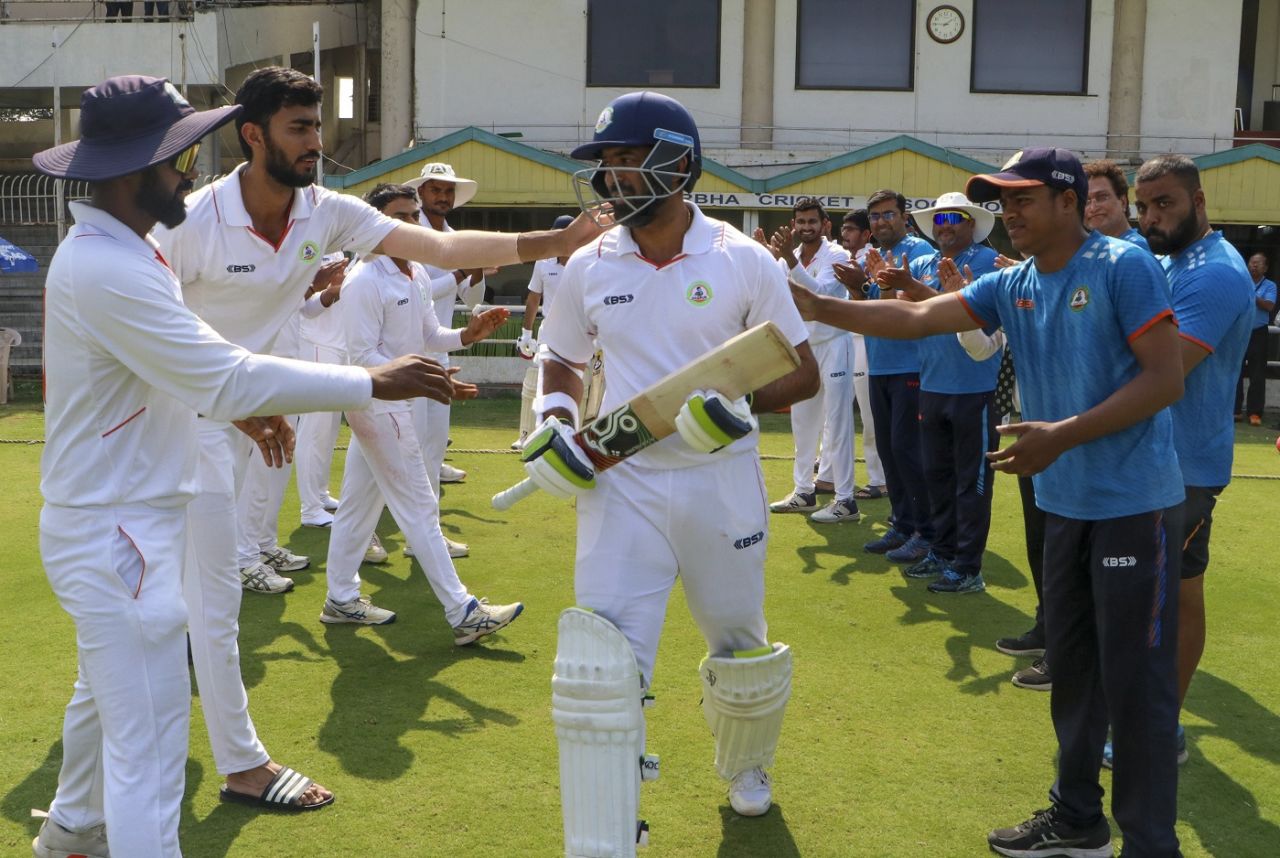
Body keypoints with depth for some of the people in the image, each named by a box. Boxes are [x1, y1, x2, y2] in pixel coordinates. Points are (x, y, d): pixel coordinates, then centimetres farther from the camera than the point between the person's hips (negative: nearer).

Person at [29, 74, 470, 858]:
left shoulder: (108, 250, 8)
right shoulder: (107, 270, -25)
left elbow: (173, 365, 19)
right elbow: (225, 376, -28)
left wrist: (240, 406, 7)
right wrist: (373, 383, -24)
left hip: (118, 520, 11)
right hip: (116, 534, -11)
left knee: (107, 692, 30)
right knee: (148, 743, -7)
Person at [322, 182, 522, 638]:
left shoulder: (417, 274, 10)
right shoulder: (365, 282, -17)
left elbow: (430, 335, 14)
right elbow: (363, 354, -20)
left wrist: (468, 334, -6)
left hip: (399, 404, 9)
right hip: (380, 406, -9)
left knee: (358, 505, 16)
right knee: (420, 508, -6)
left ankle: (341, 599, 26)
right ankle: (463, 613, -2)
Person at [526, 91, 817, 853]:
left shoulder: (743, 262, -7)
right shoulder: (589, 267, 1)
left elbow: (804, 373, -2)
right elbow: (564, 362, 16)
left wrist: (741, 402, -21)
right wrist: (552, 422, -4)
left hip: (722, 482, -1)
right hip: (622, 484, 1)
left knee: (741, 650, 16)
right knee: (599, 665, -10)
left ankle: (746, 766, 49)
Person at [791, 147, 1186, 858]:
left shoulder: (1123, 267, -13)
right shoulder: (1010, 286, 6)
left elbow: (1167, 379, -18)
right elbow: (917, 318, 0)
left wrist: (1063, 436, -24)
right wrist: (820, 309, -12)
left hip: (1134, 506, -8)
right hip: (1063, 506, 8)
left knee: (1135, 681, -3)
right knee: (1070, 668, 17)